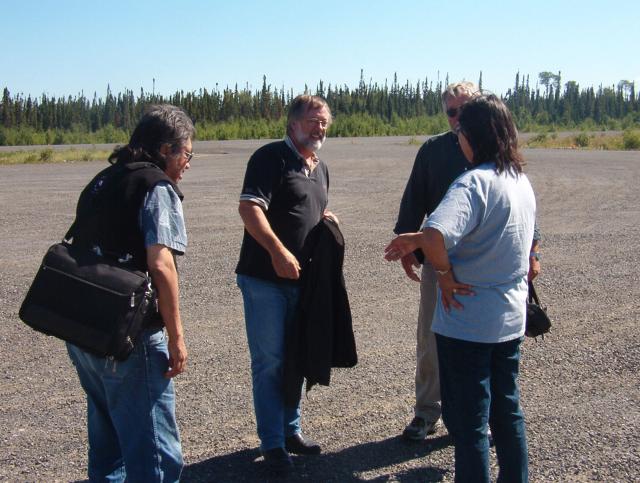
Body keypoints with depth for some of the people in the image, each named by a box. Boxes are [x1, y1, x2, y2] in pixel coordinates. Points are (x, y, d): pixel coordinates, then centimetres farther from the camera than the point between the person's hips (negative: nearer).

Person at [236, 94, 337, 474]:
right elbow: (249, 208, -21)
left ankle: (291, 431, 30)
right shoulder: (271, 157, -10)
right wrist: (278, 251, -29)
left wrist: (328, 219, 6)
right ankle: (272, 443, 11)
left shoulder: (321, 169, 15)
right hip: (265, 277, -8)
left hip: (302, 278, 8)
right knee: (270, 362, 0)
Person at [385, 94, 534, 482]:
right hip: (511, 319, 8)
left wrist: (446, 274, -21)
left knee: (468, 423, 7)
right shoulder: (522, 181, 5)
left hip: (467, 321, -8)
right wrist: (417, 240, 5)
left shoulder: (475, 182, -22)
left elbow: (436, 236, -39)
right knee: (508, 412, 21)